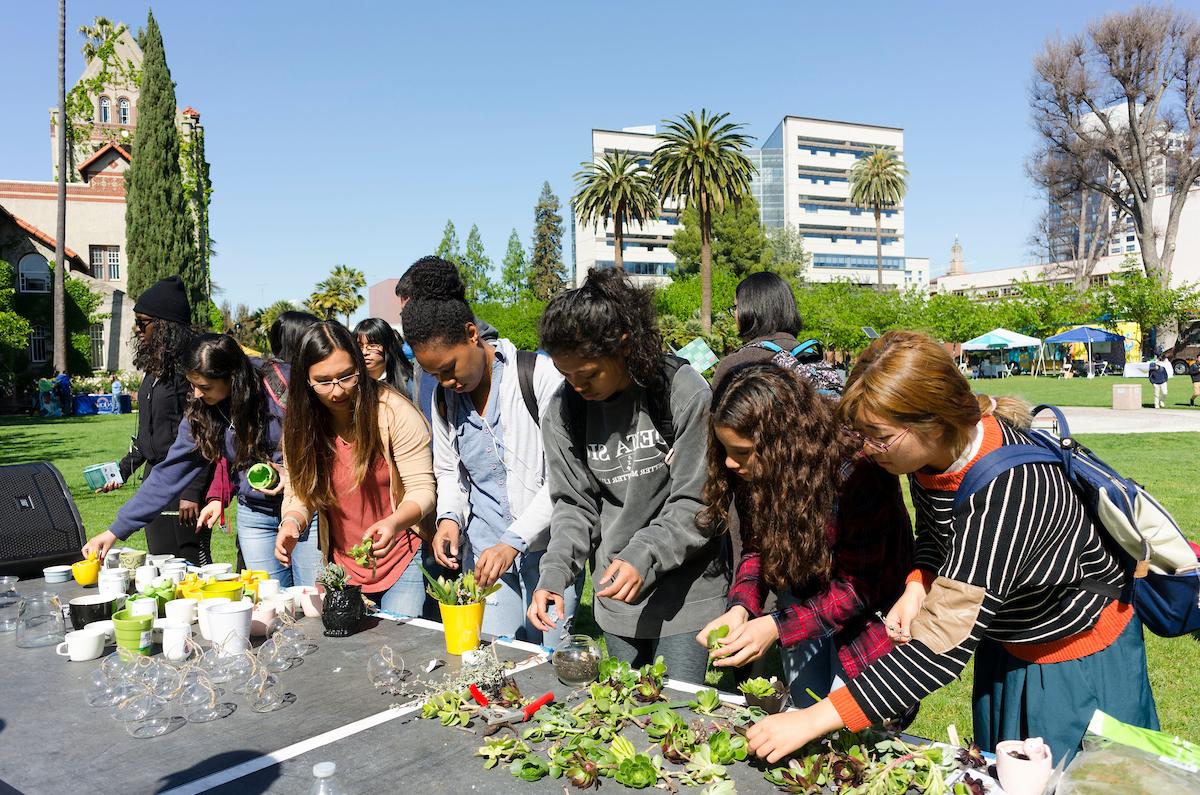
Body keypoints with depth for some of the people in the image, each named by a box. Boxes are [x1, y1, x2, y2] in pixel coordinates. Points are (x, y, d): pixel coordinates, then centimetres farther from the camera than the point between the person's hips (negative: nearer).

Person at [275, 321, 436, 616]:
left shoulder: (395, 412, -18)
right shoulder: (300, 424, -4)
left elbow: (422, 489, -17)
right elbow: (298, 491, 2)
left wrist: (394, 523, -37)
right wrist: (292, 522, -21)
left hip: (402, 558, -4)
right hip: (341, 564, 4)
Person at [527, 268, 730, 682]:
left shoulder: (685, 393, -15)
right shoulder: (564, 411, -3)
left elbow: (696, 504, -14)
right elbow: (575, 506, 2)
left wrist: (643, 557, -25)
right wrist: (554, 575, -12)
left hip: (687, 594, -4)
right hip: (616, 594, 4)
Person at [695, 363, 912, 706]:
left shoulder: (854, 474, -33)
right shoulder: (750, 471, -15)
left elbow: (858, 586, -26)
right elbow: (756, 547, -4)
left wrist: (776, 626, -34)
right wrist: (740, 607, -24)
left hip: (865, 617, -5)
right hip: (800, 599, 5)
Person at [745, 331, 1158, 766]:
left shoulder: (1006, 490, -40)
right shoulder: (930, 450, -16)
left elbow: (944, 644, -41)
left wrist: (815, 720, -42)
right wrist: (918, 588, -14)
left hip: (1080, 653, -7)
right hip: (1006, 642, 7)